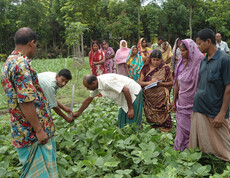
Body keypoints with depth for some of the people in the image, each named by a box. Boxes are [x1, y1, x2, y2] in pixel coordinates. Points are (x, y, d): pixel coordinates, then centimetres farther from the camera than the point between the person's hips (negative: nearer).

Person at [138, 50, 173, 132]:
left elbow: (171, 82, 3)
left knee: (162, 114, -6)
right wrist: (149, 82, -17)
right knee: (151, 115, 2)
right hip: (149, 96, 2)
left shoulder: (165, 68, 0)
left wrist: (161, 83, -15)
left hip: (161, 97, -2)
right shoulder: (146, 68, 4)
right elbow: (140, 82, 3)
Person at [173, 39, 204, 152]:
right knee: (181, 125, 12)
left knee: (191, 128, 3)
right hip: (182, 102, 6)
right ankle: (179, 149, 25)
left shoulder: (199, 64, -14)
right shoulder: (181, 63, 6)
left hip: (193, 103, -6)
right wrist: (174, 101, 11)